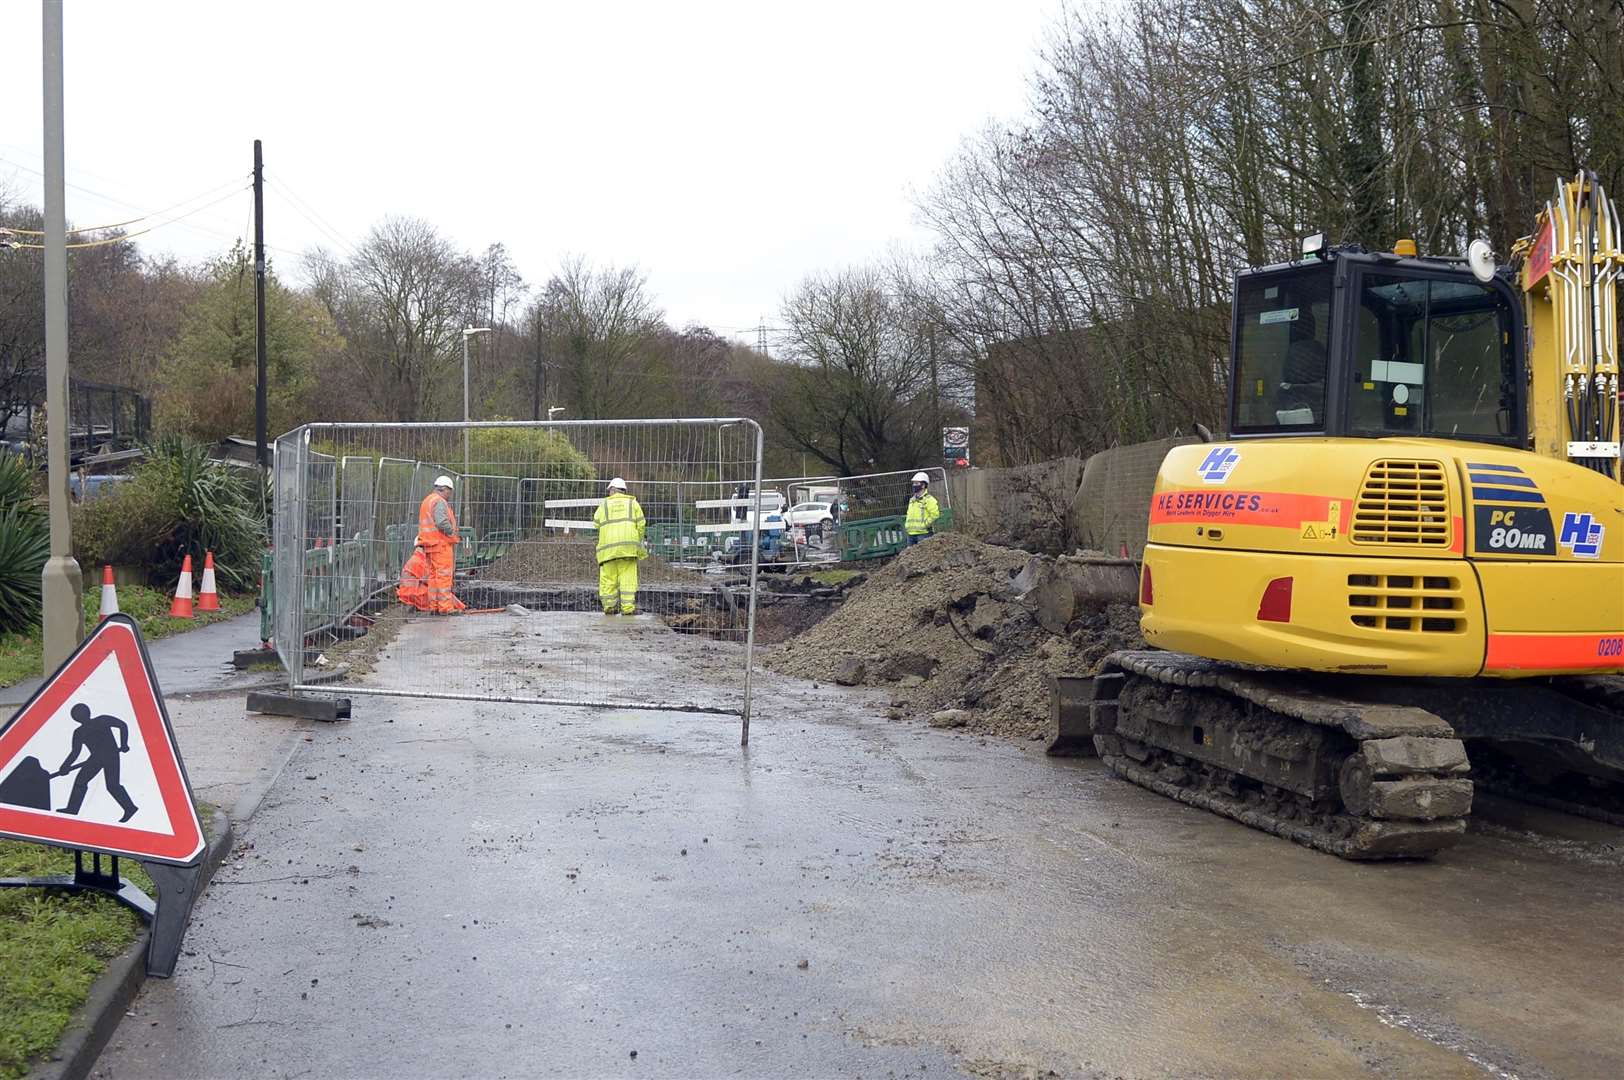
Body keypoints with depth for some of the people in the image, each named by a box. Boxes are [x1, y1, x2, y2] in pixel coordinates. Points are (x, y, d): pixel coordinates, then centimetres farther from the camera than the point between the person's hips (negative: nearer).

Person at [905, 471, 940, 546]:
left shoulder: (929, 499, -7)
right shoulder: (912, 500, 19)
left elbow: (935, 514, -17)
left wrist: (924, 524, -16)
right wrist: (907, 526, 16)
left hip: (924, 533, -8)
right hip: (911, 533, 8)